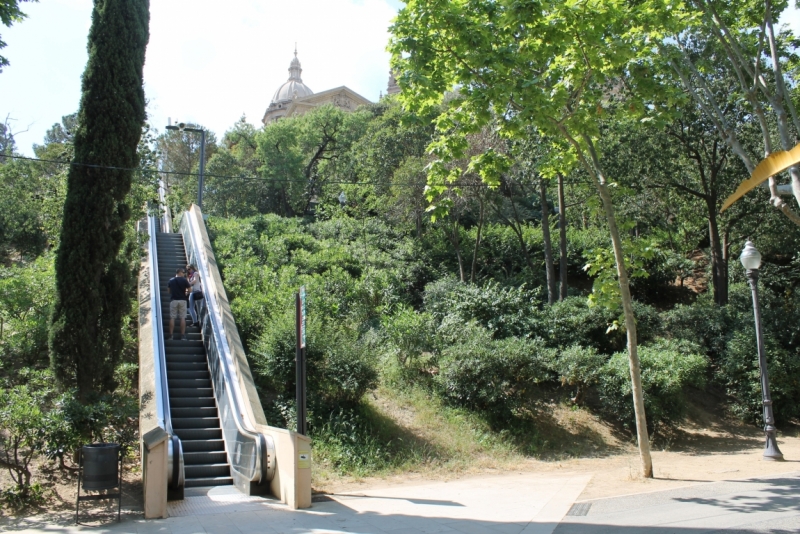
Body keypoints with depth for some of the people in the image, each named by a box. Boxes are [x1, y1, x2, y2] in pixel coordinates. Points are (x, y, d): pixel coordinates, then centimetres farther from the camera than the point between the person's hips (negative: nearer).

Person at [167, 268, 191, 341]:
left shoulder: (171, 280, 6)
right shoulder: (184, 280, -4)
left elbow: (168, 290, 14)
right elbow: (190, 289, -2)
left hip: (173, 300, 2)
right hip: (182, 300, -2)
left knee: (172, 318, 4)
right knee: (183, 318, 1)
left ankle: (171, 335, 1)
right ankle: (183, 336, -1)